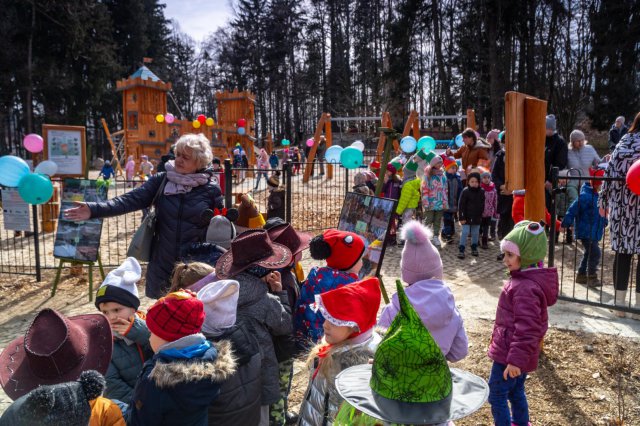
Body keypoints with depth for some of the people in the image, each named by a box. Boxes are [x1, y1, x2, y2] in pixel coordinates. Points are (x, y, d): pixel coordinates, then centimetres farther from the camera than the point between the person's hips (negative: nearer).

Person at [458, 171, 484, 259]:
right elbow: (461, 205, -11)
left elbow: (482, 205, 14)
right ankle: (461, 250, 0)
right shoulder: (465, 192, -10)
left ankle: (474, 248, 27)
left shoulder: (481, 192, 2)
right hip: (467, 217, -4)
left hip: (477, 217, 4)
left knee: (475, 233, 12)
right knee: (465, 233, -5)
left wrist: (481, 215, 12)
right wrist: (461, 217, -14)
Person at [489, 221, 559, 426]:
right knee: (516, 392, 25)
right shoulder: (527, 278, 5)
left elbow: (526, 328, -29)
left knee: (497, 395, 4)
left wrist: (516, 359, -26)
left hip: (509, 354, -10)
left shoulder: (526, 288, -28)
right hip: (521, 353, 10)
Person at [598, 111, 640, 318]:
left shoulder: (621, 145, 7)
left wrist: (603, 201, 15)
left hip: (620, 206, 4)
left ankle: (620, 303, 15)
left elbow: (609, 175, 8)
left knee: (622, 253, 10)